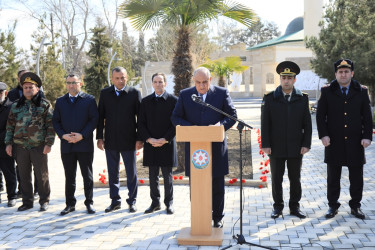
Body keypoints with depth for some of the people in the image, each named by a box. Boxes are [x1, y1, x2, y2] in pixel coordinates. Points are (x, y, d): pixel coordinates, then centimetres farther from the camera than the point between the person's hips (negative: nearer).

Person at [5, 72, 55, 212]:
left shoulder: (45, 104, 1)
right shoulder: (16, 106, 12)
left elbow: (50, 125, -3)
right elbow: (10, 126, 14)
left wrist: (49, 143, -10)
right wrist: (8, 143, 6)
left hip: (39, 146, -3)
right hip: (20, 146, 4)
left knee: (42, 175, 3)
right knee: (24, 175, 10)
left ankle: (44, 201, 17)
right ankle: (27, 202, 22)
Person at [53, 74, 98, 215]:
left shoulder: (89, 100, 2)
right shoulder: (60, 101, 12)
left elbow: (94, 119, -4)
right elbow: (55, 121, 9)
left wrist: (82, 135, -14)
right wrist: (63, 135, -8)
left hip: (84, 144, -3)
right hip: (66, 145, 3)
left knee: (87, 175, 5)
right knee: (69, 176, 9)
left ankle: (89, 203, 16)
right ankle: (70, 204, 18)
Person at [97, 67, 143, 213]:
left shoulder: (134, 93, -2)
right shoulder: (105, 93, 6)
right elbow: (100, 117, 8)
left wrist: (140, 139, -5)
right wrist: (99, 137, 2)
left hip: (128, 141, -2)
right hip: (110, 141, 3)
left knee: (131, 173, 6)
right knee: (113, 173, 10)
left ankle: (132, 201, 19)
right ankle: (115, 201, 22)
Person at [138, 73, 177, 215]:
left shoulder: (173, 100, 0)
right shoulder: (146, 101, 8)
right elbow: (141, 123, 5)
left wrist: (165, 139, -12)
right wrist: (149, 139, -9)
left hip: (167, 144, -2)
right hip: (150, 144, 3)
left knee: (167, 175, 4)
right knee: (153, 176, 9)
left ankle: (169, 203, 17)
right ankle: (155, 203, 21)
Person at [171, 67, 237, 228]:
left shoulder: (222, 93, 2)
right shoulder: (185, 95, 6)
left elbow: (232, 116, 3)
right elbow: (175, 117, 5)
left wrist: (220, 125, -17)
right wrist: (189, 127, -14)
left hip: (216, 147, -1)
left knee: (217, 186, 8)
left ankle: (217, 217, 24)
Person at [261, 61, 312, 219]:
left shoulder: (302, 99, 5)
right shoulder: (270, 98, 0)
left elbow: (307, 124, 5)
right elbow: (265, 123, -1)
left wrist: (306, 144, -2)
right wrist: (265, 145, -6)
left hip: (296, 148, 1)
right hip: (276, 148, -1)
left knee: (295, 178, 9)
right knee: (276, 179, 7)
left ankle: (294, 206, 22)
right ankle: (278, 206, 20)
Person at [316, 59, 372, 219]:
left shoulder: (361, 91, 6)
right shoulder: (327, 91, 3)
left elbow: (367, 116, 6)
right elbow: (320, 115, 2)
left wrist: (367, 136, -4)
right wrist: (323, 135, -9)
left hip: (355, 143, 1)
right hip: (334, 142, -1)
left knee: (356, 177, 8)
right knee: (333, 177, 8)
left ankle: (355, 206, 23)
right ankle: (333, 205, 20)